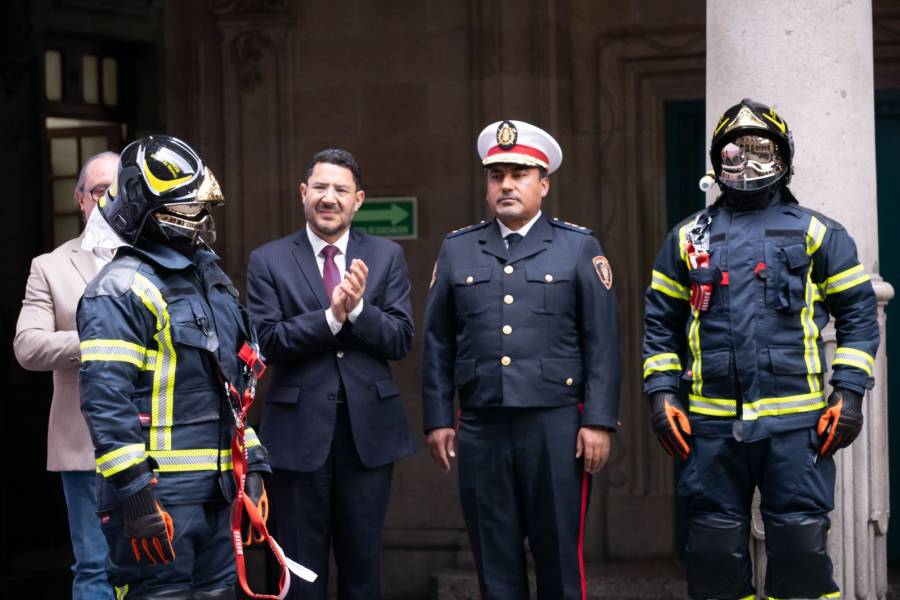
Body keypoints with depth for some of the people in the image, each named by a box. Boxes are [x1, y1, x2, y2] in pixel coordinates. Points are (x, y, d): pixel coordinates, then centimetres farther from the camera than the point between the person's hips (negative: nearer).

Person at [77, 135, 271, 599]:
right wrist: (134, 494, -24)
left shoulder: (211, 279, 17)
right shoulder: (121, 290, -12)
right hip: (157, 493, -9)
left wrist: (251, 466, 18)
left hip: (213, 491, 9)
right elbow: (106, 401, -20)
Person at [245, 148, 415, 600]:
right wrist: (331, 316, -20)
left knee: (363, 563, 11)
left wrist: (357, 309, -18)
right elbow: (266, 342, -8)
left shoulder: (386, 257, 6)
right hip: (299, 429, -2)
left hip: (368, 427, 2)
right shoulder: (268, 261, 1)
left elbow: (401, 340, -1)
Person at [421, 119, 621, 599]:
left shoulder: (580, 248, 4)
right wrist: (437, 419, 5)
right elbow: (438, 343, 11)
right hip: (481, 427, 2)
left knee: (560, 554, 1)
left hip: (556, 424, -2)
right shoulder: (456, 249, 10)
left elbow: (602, 343, 0)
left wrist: (599, 421, -6)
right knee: (494, 558, 7)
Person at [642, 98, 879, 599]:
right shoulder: (688, 238, 14)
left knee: (802, 547, -3)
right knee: (715, 553, 5)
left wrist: (849, 393, -4)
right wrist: (661, 393, 2)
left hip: (796, 424, -2)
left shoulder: (818, 234, 8)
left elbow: (858, 317, 6)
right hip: (711, 425, 2)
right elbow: (661, 325, 14)